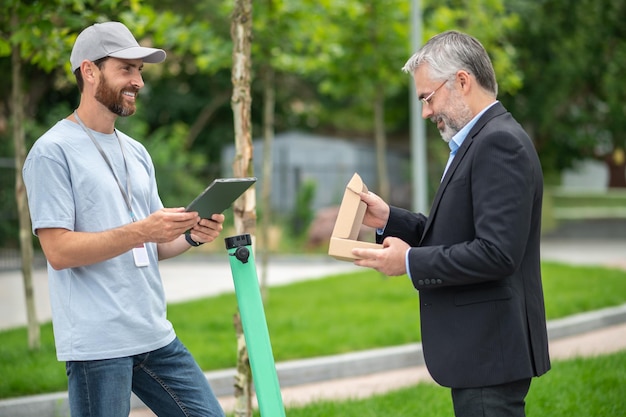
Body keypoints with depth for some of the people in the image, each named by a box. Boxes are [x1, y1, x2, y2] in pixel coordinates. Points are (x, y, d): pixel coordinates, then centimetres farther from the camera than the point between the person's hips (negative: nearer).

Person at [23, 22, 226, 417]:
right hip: (97, 343, -7)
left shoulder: (136, 153, 17)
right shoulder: (53, 151, -7)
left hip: (156, 336, 7)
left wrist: (191, 236, -2)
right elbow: (58, 251, -14)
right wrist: (140, 231, -22)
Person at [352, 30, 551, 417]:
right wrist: (390, 219, 6)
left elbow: (497, 252, -24)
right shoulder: (481, 140, 16)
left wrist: (411, 262, -16)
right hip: (479, 348, 10)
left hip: (490, 351, -10)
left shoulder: (500, 143, -17)